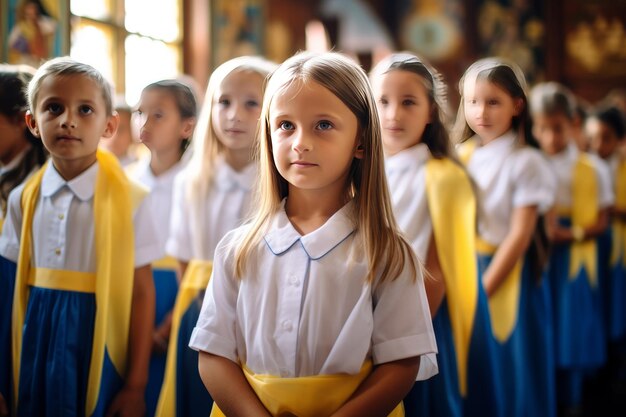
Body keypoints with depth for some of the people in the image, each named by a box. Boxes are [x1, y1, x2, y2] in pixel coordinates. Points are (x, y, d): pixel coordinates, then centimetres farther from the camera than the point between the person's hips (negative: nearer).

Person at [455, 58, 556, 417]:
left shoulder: (526, 162, -10)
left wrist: (482, 290, -16)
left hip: (508, 276, -4)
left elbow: (520, 235, -13)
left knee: (511, 371, 4)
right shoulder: (460, 156, 5)